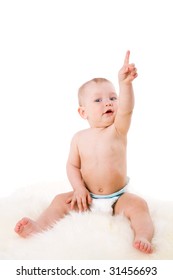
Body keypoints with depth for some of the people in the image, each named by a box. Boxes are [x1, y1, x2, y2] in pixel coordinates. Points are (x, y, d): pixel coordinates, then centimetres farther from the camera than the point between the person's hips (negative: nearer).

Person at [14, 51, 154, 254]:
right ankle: (39, 226, -19)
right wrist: (79, 189, -12)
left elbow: (126, 109, -30)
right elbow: (73, 165, 4)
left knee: (138, 205, -27)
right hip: (88, 198, 2)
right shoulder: (79, 138, -2)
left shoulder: (118, 130, -10)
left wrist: (125, 83, -48)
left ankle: (143, 237, -35)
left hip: (118, 198, -2)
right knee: (60, 201, -11)